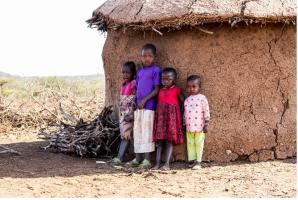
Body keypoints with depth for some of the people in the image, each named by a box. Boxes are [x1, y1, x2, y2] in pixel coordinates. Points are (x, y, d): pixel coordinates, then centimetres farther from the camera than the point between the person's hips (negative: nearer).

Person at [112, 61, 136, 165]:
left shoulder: (134, 84, -10)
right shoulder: (123, 85, 15)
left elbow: (135, 100, -15)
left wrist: (130, 114, -19)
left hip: (130, 113, -8)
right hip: (122, 112, 8)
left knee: (126, 135, -10)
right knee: (124, 135, 6)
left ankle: (120, 157, -13)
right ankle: (119, 157, 4)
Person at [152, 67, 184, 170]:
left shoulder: (176, 90, 1)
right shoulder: (160, 90, 13)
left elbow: (184, 102, 1)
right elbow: (158, 103, 16)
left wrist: (180, 113, -1)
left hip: (172, 117, -4)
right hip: (160, 117, 4)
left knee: (169, 141, -5)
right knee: (159, 141, 1)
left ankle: (167, 164, -8)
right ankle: (157, 163, 2)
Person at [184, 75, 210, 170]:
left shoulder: (202, 98, -6)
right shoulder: (187, 100, 10)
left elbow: (206, 112, -6)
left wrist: (206, 125, -9)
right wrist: (184, 124, 16)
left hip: (199, 127, -5)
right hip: (189, 127, 5)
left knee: (199, 144, 1)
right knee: (190, 144, 9)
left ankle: (198, 161, 6)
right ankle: (192, 160, 16)